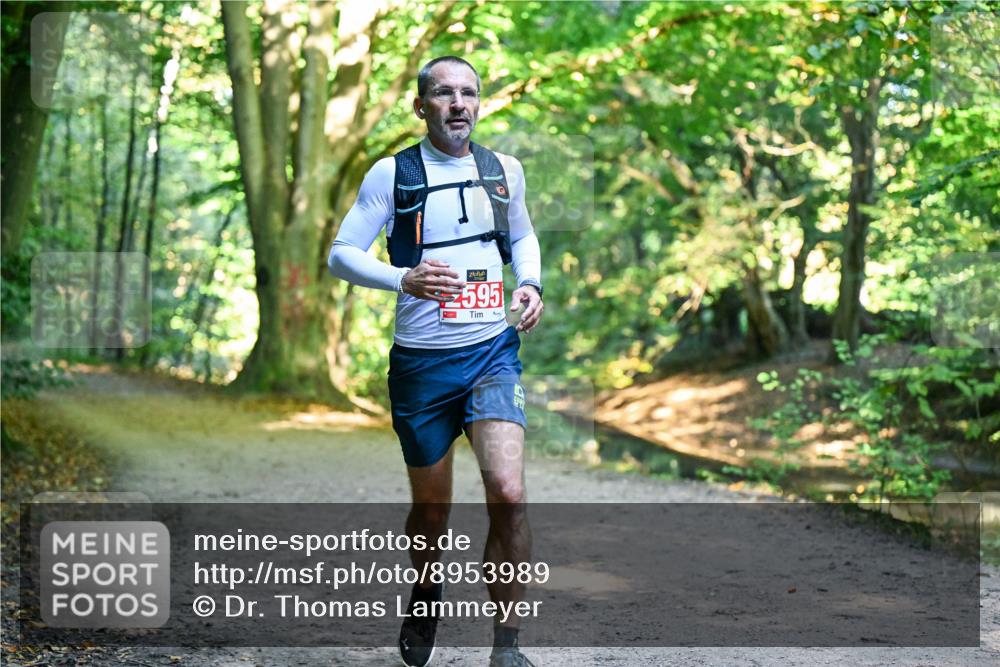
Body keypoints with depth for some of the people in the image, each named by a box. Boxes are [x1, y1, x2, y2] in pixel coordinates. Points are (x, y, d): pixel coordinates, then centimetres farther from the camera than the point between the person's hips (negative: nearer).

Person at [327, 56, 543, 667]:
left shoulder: (505, 170, 8)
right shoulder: (392, 174, -2)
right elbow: (341, 254, -4)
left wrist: (530, 284, 5)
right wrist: (404, 279, -21)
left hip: (493, 351, 1)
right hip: (421, 362, -1)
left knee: (509, 494, -18)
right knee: (432, 511, 11)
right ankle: (425, 595, 44)